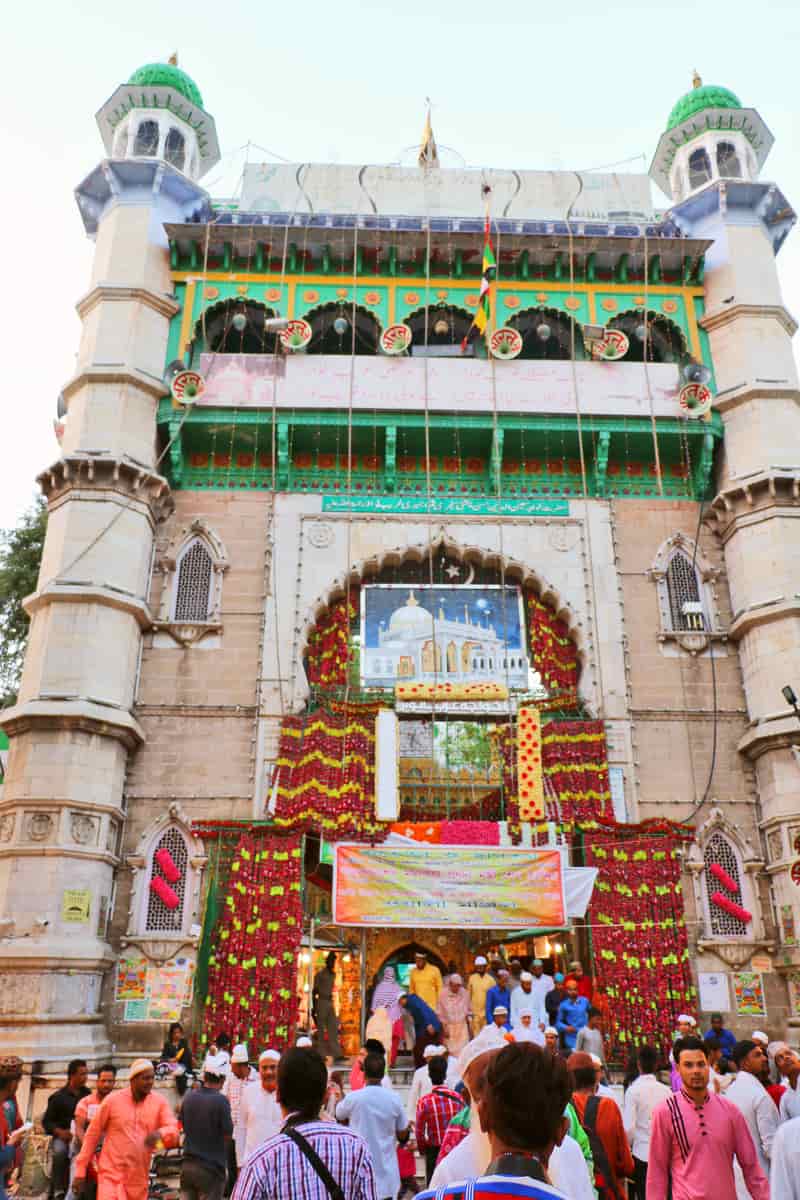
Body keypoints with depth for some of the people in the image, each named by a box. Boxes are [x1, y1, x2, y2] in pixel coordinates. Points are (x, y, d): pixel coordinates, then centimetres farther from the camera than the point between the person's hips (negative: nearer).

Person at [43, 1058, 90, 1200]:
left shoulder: (87, 1094, 7)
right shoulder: (58, 1097, 1)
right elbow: (46, 1121, 2)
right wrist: (59, 1131, -15)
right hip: (63, 1135, -1)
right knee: (60, 1151, -35)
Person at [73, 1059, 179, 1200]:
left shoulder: (160, 1102, -2)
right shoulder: (112, 1100, -6)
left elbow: (174, 1132, -10)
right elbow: (92, 1134, 2)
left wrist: (160, 1134, -32)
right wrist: (80, 1171, 2)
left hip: (139, 1180, 3)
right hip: (111, 1175, -2)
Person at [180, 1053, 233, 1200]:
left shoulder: (189, 1097, -1)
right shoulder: (220, 1100, -18)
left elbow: (183, 1126, 12)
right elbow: (228, 1136, -11)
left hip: (187, 1165, 6)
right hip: (211, 1168, -6)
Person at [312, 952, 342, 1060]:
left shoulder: (333, 974, 12)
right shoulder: (320, 973, -8)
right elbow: (314, 991, -8)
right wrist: (314, 1006, -10)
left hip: (330, 1002, 7)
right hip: (321, 1002, -7)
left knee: (333, 1029, 3)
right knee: (321, 1029, -1)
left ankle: (336, 1054, 2)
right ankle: (322, 1054, 5)